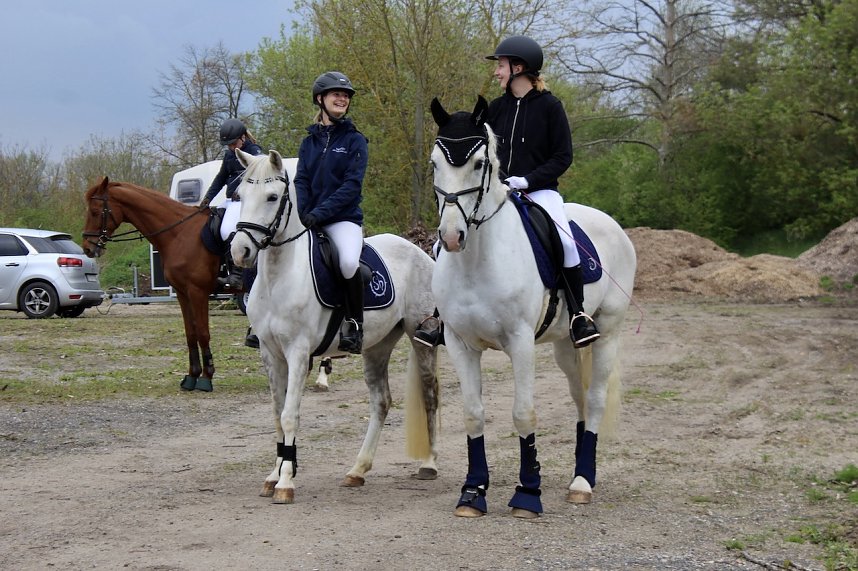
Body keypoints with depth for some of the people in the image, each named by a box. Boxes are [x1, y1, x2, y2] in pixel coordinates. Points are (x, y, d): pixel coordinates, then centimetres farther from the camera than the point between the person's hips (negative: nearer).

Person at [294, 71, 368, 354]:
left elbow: (352, 185, -8)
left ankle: (354, 324, -13)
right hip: (309, 220, 5)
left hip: (344, 218, -5)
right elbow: (301, 181, 7)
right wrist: (298, 212, -13)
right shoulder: (309, 142, 15)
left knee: (349, 263, -33)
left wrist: (319, 213, -19)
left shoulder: (354, 140, 2)